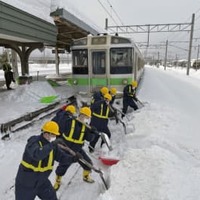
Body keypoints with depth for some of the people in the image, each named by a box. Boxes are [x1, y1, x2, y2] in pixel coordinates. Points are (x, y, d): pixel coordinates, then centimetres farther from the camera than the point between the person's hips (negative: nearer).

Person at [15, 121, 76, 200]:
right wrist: (51, 145, -54)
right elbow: (37, 155, -47)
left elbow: (61, 157, -5)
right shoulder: (33, 142, -27)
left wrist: (73, 158, -22)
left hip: (42, 181, 6)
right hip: (26, 181, -5)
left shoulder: (53, 144, -7)